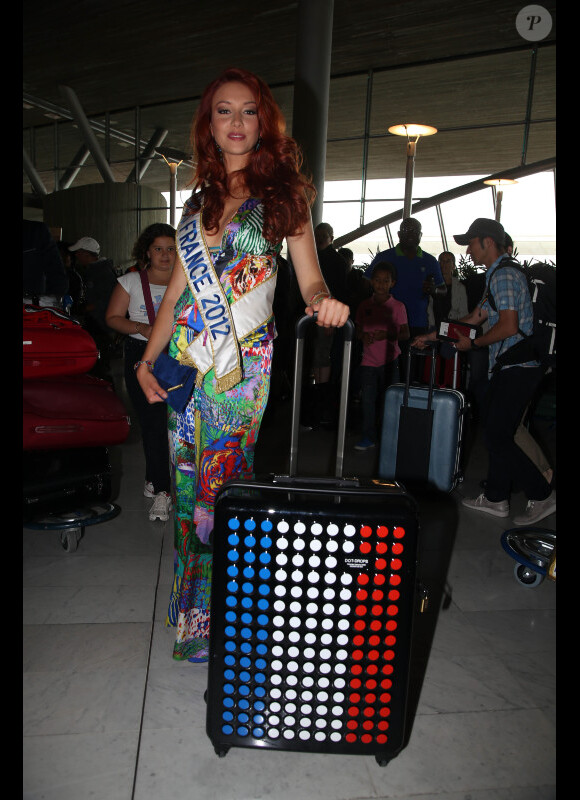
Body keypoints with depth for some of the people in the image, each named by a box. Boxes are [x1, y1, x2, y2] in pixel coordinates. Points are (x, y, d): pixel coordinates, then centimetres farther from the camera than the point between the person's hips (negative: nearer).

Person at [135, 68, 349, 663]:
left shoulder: (284, 191, 4)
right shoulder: (200, 199, 15)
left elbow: (311, 279, -2)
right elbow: (179, 287, 15)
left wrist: (324, 301, -26)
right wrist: (147, 359, 8)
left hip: (242, 362, -4)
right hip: (186, 361, 5)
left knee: (224, 482, -3)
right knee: (189, 481, 9)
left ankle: (216, 620, 17)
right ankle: (193, 604, 28)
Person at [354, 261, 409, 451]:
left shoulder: (397, 307, 0)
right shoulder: (364, 306, 6)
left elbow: (405, 333, -2)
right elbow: (358, 329, 14)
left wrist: (387, 335, -20)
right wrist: (363, 336, -10)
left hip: (390, 360, -2)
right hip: (369, 360, 2)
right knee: (368, 399, -3)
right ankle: (368, 437, 8)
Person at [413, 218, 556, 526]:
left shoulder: (504, 275, -13)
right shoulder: (498, 275, 20)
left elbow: (509, 326, -23)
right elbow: (473, 318, 25)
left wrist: (473, 343, -8)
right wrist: (430, 336, 26)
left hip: (516, 370, -10)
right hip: (509, 369, 10)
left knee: (497, 437, -7)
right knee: (496, 434, 13)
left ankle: (541, 495, 3)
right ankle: (495, 498, 22)